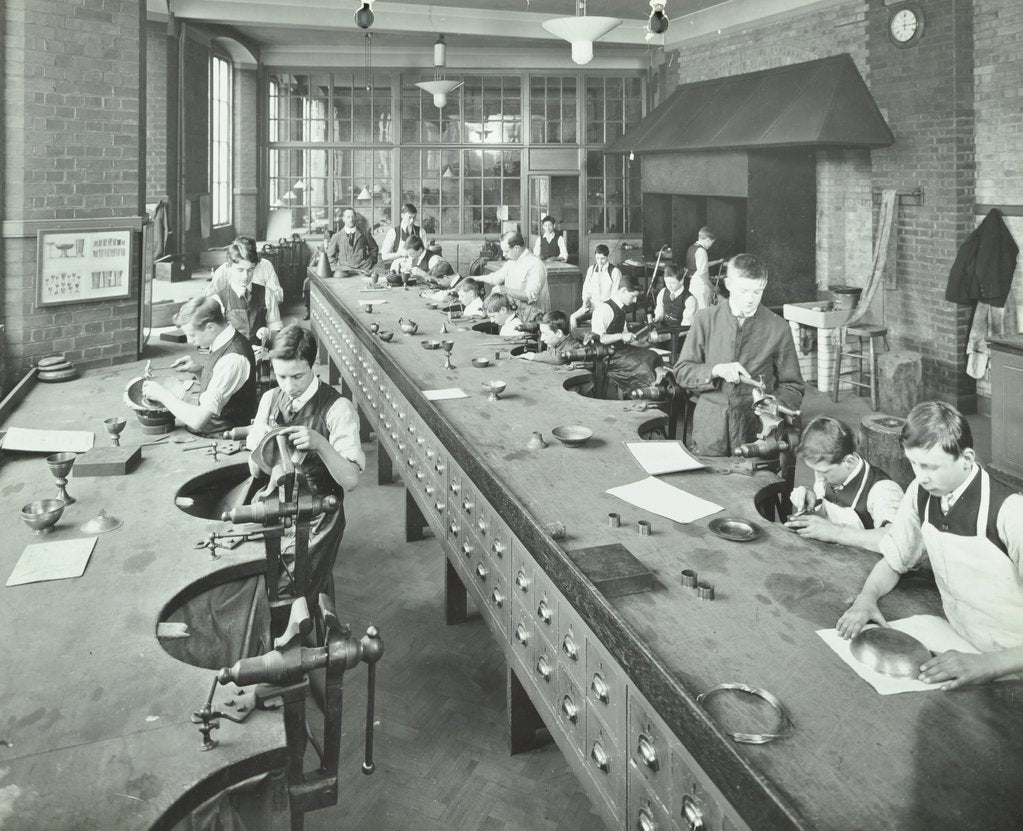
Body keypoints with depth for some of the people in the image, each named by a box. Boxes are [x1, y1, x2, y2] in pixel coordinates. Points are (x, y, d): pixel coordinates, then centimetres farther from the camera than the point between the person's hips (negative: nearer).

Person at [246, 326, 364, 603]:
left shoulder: (337, 408, -13)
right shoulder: (270, 399, 4)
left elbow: (350, 480, -19)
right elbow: (255, 471, 8)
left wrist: (320, 444, -33)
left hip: (318, 516, -5)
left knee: (305, 594, -10)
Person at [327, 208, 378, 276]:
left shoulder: (363, 234, 10)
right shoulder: (337, 237, 8)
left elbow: (373, 248, 22)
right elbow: (330, 255, 16)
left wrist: (371, 262, 11)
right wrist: (336, 268, 4)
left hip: (363, 268, 0)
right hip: (345, 269, 0)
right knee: (338, 275, -31)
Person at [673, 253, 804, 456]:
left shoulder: (778, 328, 1)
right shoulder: (705, 319, 3)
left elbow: (792, 387, 6)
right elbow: (681, 372, 3)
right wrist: (715, 370, -15)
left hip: (755, 433, 0)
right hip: (710, 431, 1)